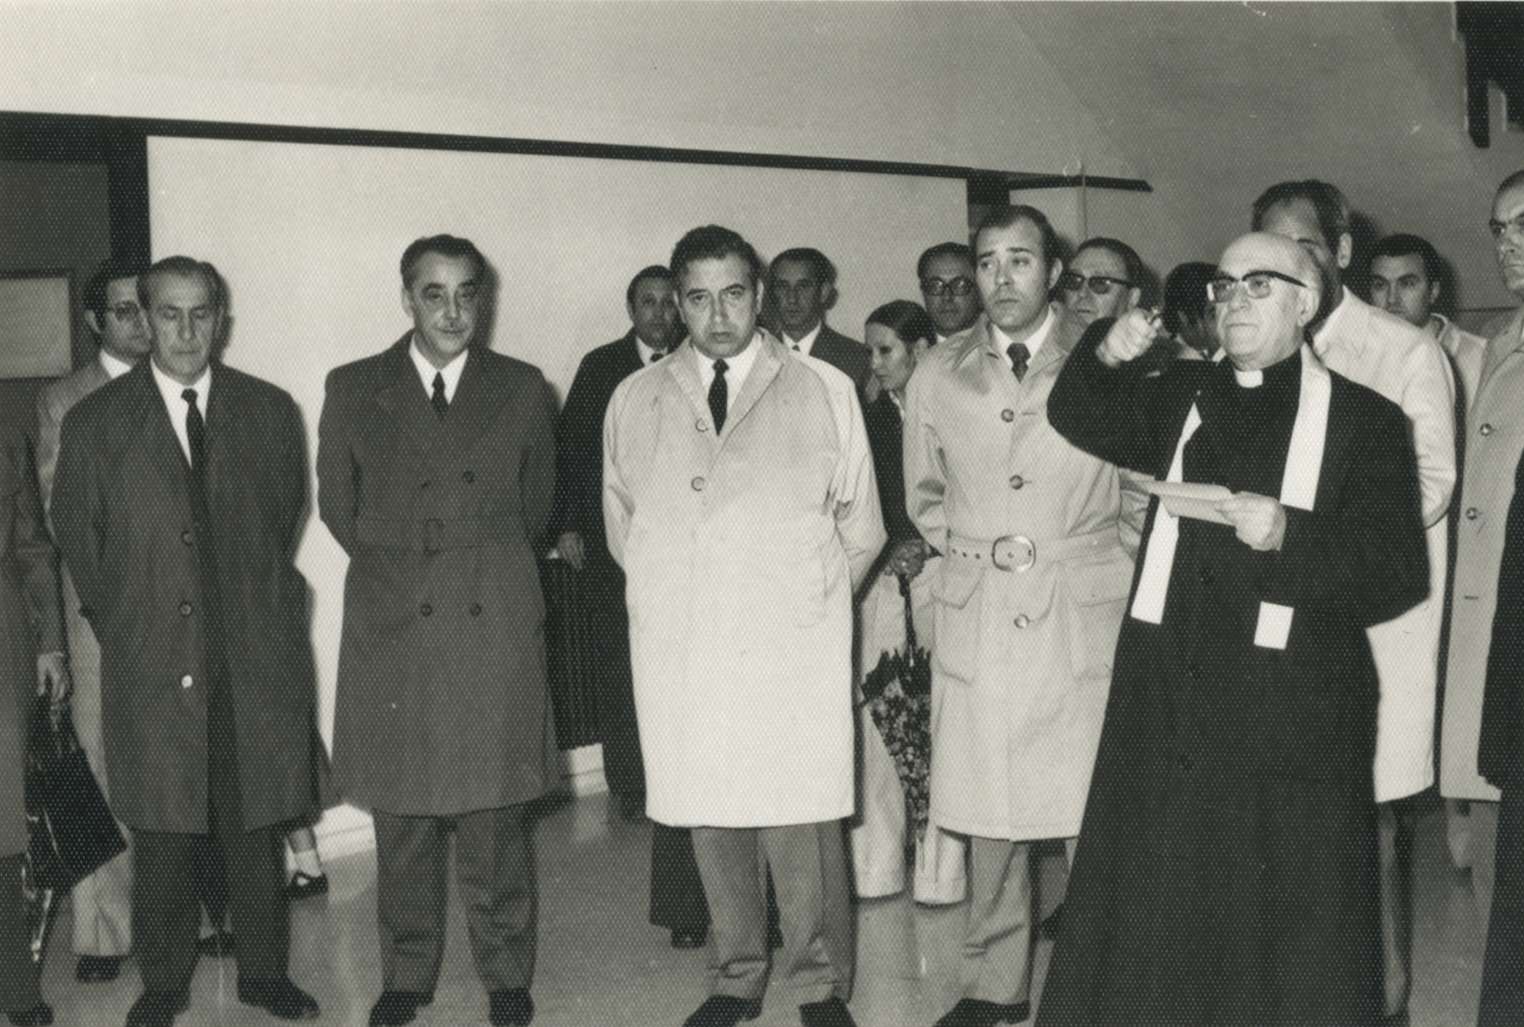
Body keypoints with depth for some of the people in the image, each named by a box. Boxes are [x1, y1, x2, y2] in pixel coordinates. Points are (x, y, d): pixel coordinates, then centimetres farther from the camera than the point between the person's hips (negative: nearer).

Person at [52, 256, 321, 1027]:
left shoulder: (270, 412, 6)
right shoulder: (94, 421, 2)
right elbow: (75, 535, 8)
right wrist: (119, 623, 7)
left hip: (255, 653, 1)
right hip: (149, 658, -1)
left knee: (257, 825, 8)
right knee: (160, 833, 5)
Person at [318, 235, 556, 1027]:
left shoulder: (523, 391, 6)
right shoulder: (352, 390, 5)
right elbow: (338, 507, 12)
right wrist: (395, 567, 12)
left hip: (495, 629, 0)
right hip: (391, 633, 1)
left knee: (496, 817, 3)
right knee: (402, 820, 6)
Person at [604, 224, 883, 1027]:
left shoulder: (825, 391, 5)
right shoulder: (635, 400, 10)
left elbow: (860, 525, 9)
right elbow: (621, 520, 18)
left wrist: (809, 598, 7)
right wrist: (668, 591, 10)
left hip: (793, 648, -2)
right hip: (680, 650, 2)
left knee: (801, 820, -1)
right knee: (710, 818, 7)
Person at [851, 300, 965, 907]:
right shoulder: (870, 418, 12)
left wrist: (926, 547, -8)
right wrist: (888, 552, -1)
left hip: (941, 577, -3)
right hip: (881, 580, 4)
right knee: (877, 717, 1)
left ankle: (940, 871, 6)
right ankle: (876, 867, 10)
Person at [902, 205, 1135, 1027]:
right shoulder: (936, 378, 8)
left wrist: (1095, 559, -1)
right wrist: (975, 548, 6)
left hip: (1084, 619, -2)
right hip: (977, 620, 2)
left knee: (1093, 810, -1)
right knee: (988, 813, 6)